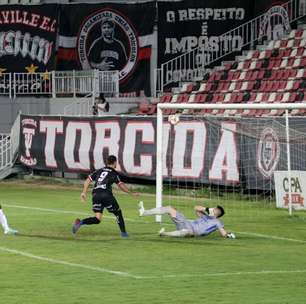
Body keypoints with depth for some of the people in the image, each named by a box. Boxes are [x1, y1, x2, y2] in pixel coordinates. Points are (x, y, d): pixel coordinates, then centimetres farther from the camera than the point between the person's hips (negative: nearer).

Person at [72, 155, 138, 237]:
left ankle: (80, 222, -19)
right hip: (106, 195, -5)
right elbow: (121, 185, -3)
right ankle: (123, 232, 20)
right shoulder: (114, 173, 6)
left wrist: (84, 192, 17)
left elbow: (87, 180, 15)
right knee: (118, 213, 16)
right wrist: (131, 193, 6)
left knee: (97, 219, 4)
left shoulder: (99, 171, 21)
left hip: (95, 195, 5)